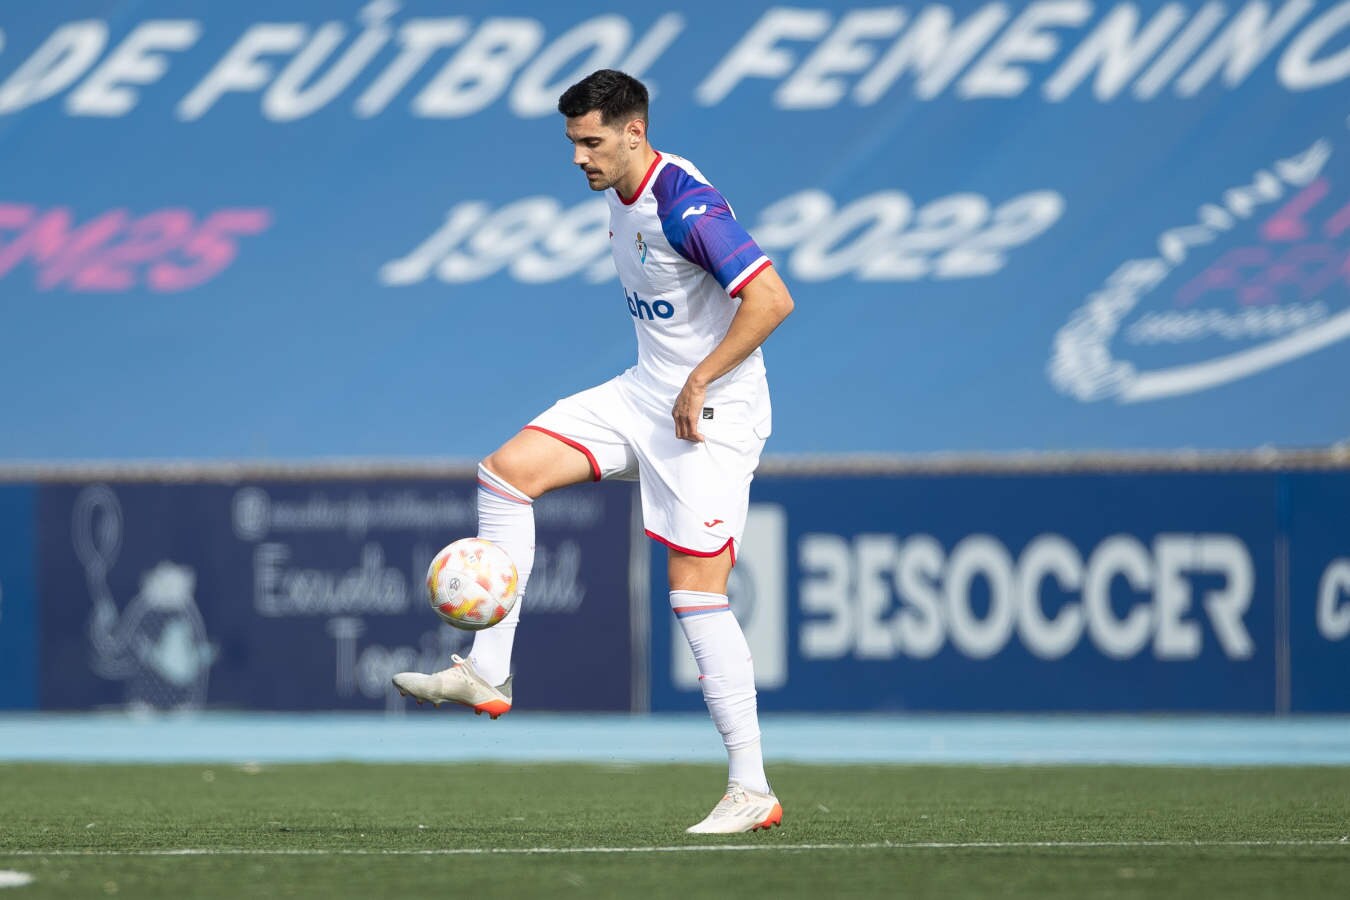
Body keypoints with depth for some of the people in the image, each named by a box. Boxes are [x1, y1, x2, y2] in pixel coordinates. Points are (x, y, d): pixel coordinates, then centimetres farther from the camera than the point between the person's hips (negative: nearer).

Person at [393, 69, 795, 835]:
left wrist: (700, 381, -26)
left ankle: (751, 789, -5)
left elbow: (771, 299, -28)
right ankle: (488, 673, 1)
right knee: (508, 469, -1)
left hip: (712, 416, -9)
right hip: (645, 396, 9)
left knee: (697, 593, -11)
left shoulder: (686, 206, -22)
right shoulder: (621, 194, 8)